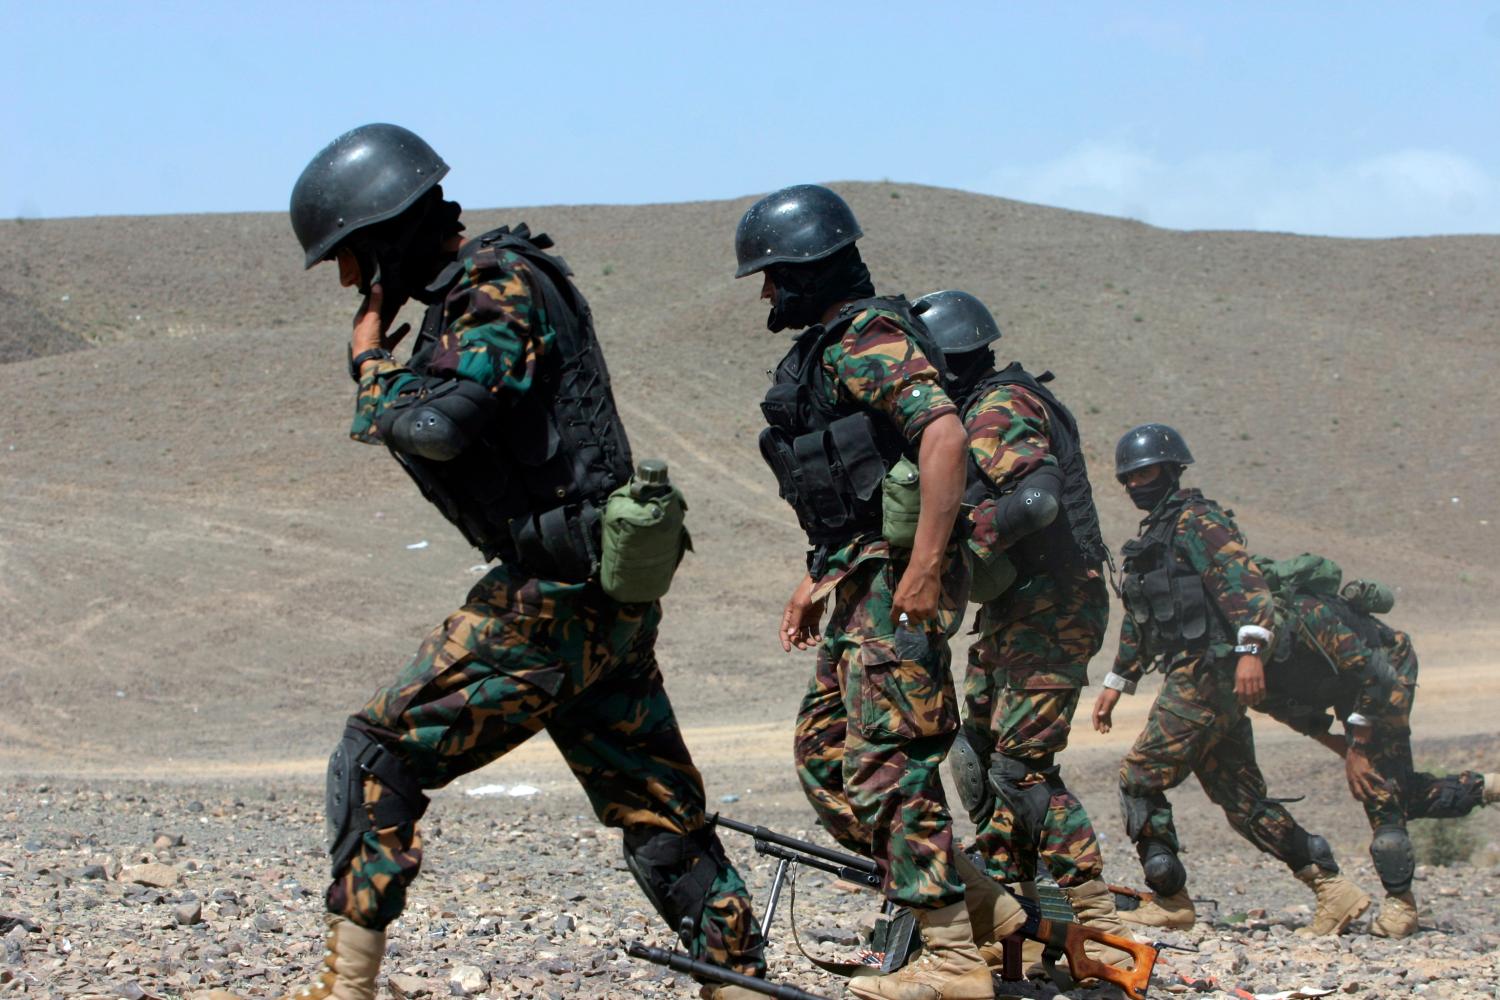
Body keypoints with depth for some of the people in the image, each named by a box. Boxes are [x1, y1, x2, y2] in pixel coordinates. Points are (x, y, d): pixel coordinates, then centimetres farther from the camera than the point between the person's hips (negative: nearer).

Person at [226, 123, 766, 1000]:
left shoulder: (502, 288, -13)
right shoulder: (470, 291, 17)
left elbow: (435, 425, -25)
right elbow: (434, 426, 23)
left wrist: (371, 353, -8)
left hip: (554, 597, -10)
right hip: (610, 596, 10)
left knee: (379, 757, -6)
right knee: (657, 806, 13)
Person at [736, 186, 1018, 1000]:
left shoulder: (869, 339, -13)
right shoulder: (827, 347, 20)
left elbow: (943, 436, -26)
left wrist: (925, 566, -29)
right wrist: (819, 578, 25)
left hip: (900, 577, -11)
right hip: (863, 583, 11)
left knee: (885, 763, -11)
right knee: (824, 754, 11)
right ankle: (980, 904, 12)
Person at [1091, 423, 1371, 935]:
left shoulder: (1196, 520, -7)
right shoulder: (1154, 535, 23)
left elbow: (1242, 577, -22)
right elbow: (1137, 620, 32)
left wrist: (1250, 647, -33)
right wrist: (1116, 682, 30)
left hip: (1206, 674, -10)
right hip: (1201, 679, 10)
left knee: (1140, 778, -7)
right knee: (1242, 799, 7)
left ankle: (1170, 901, -1)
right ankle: (1334, 889, 5)